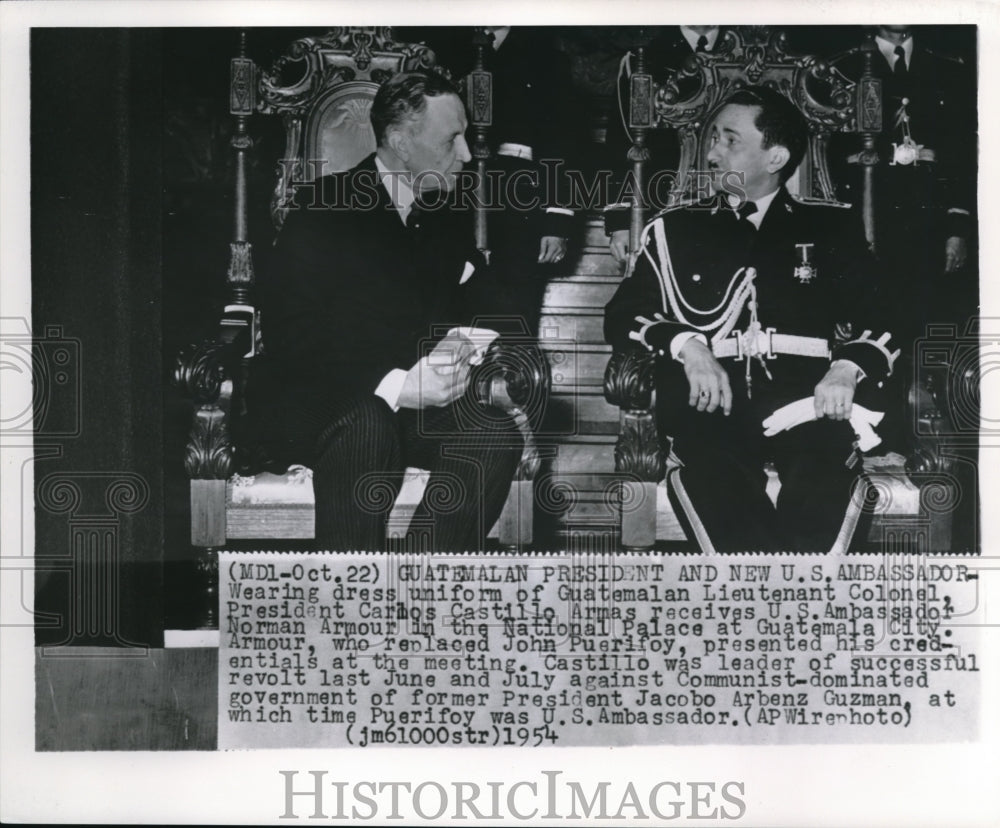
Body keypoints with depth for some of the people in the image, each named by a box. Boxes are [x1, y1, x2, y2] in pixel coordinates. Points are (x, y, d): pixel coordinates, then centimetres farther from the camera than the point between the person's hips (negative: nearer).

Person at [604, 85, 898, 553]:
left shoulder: (829, 229, 23)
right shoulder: (674, 230, 24)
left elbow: (877, 322, 15)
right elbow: (621, 317, 15)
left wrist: (846, 369, -9)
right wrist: (685, 344, -6)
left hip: (804, 403, 0)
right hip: (708, 405, 0)